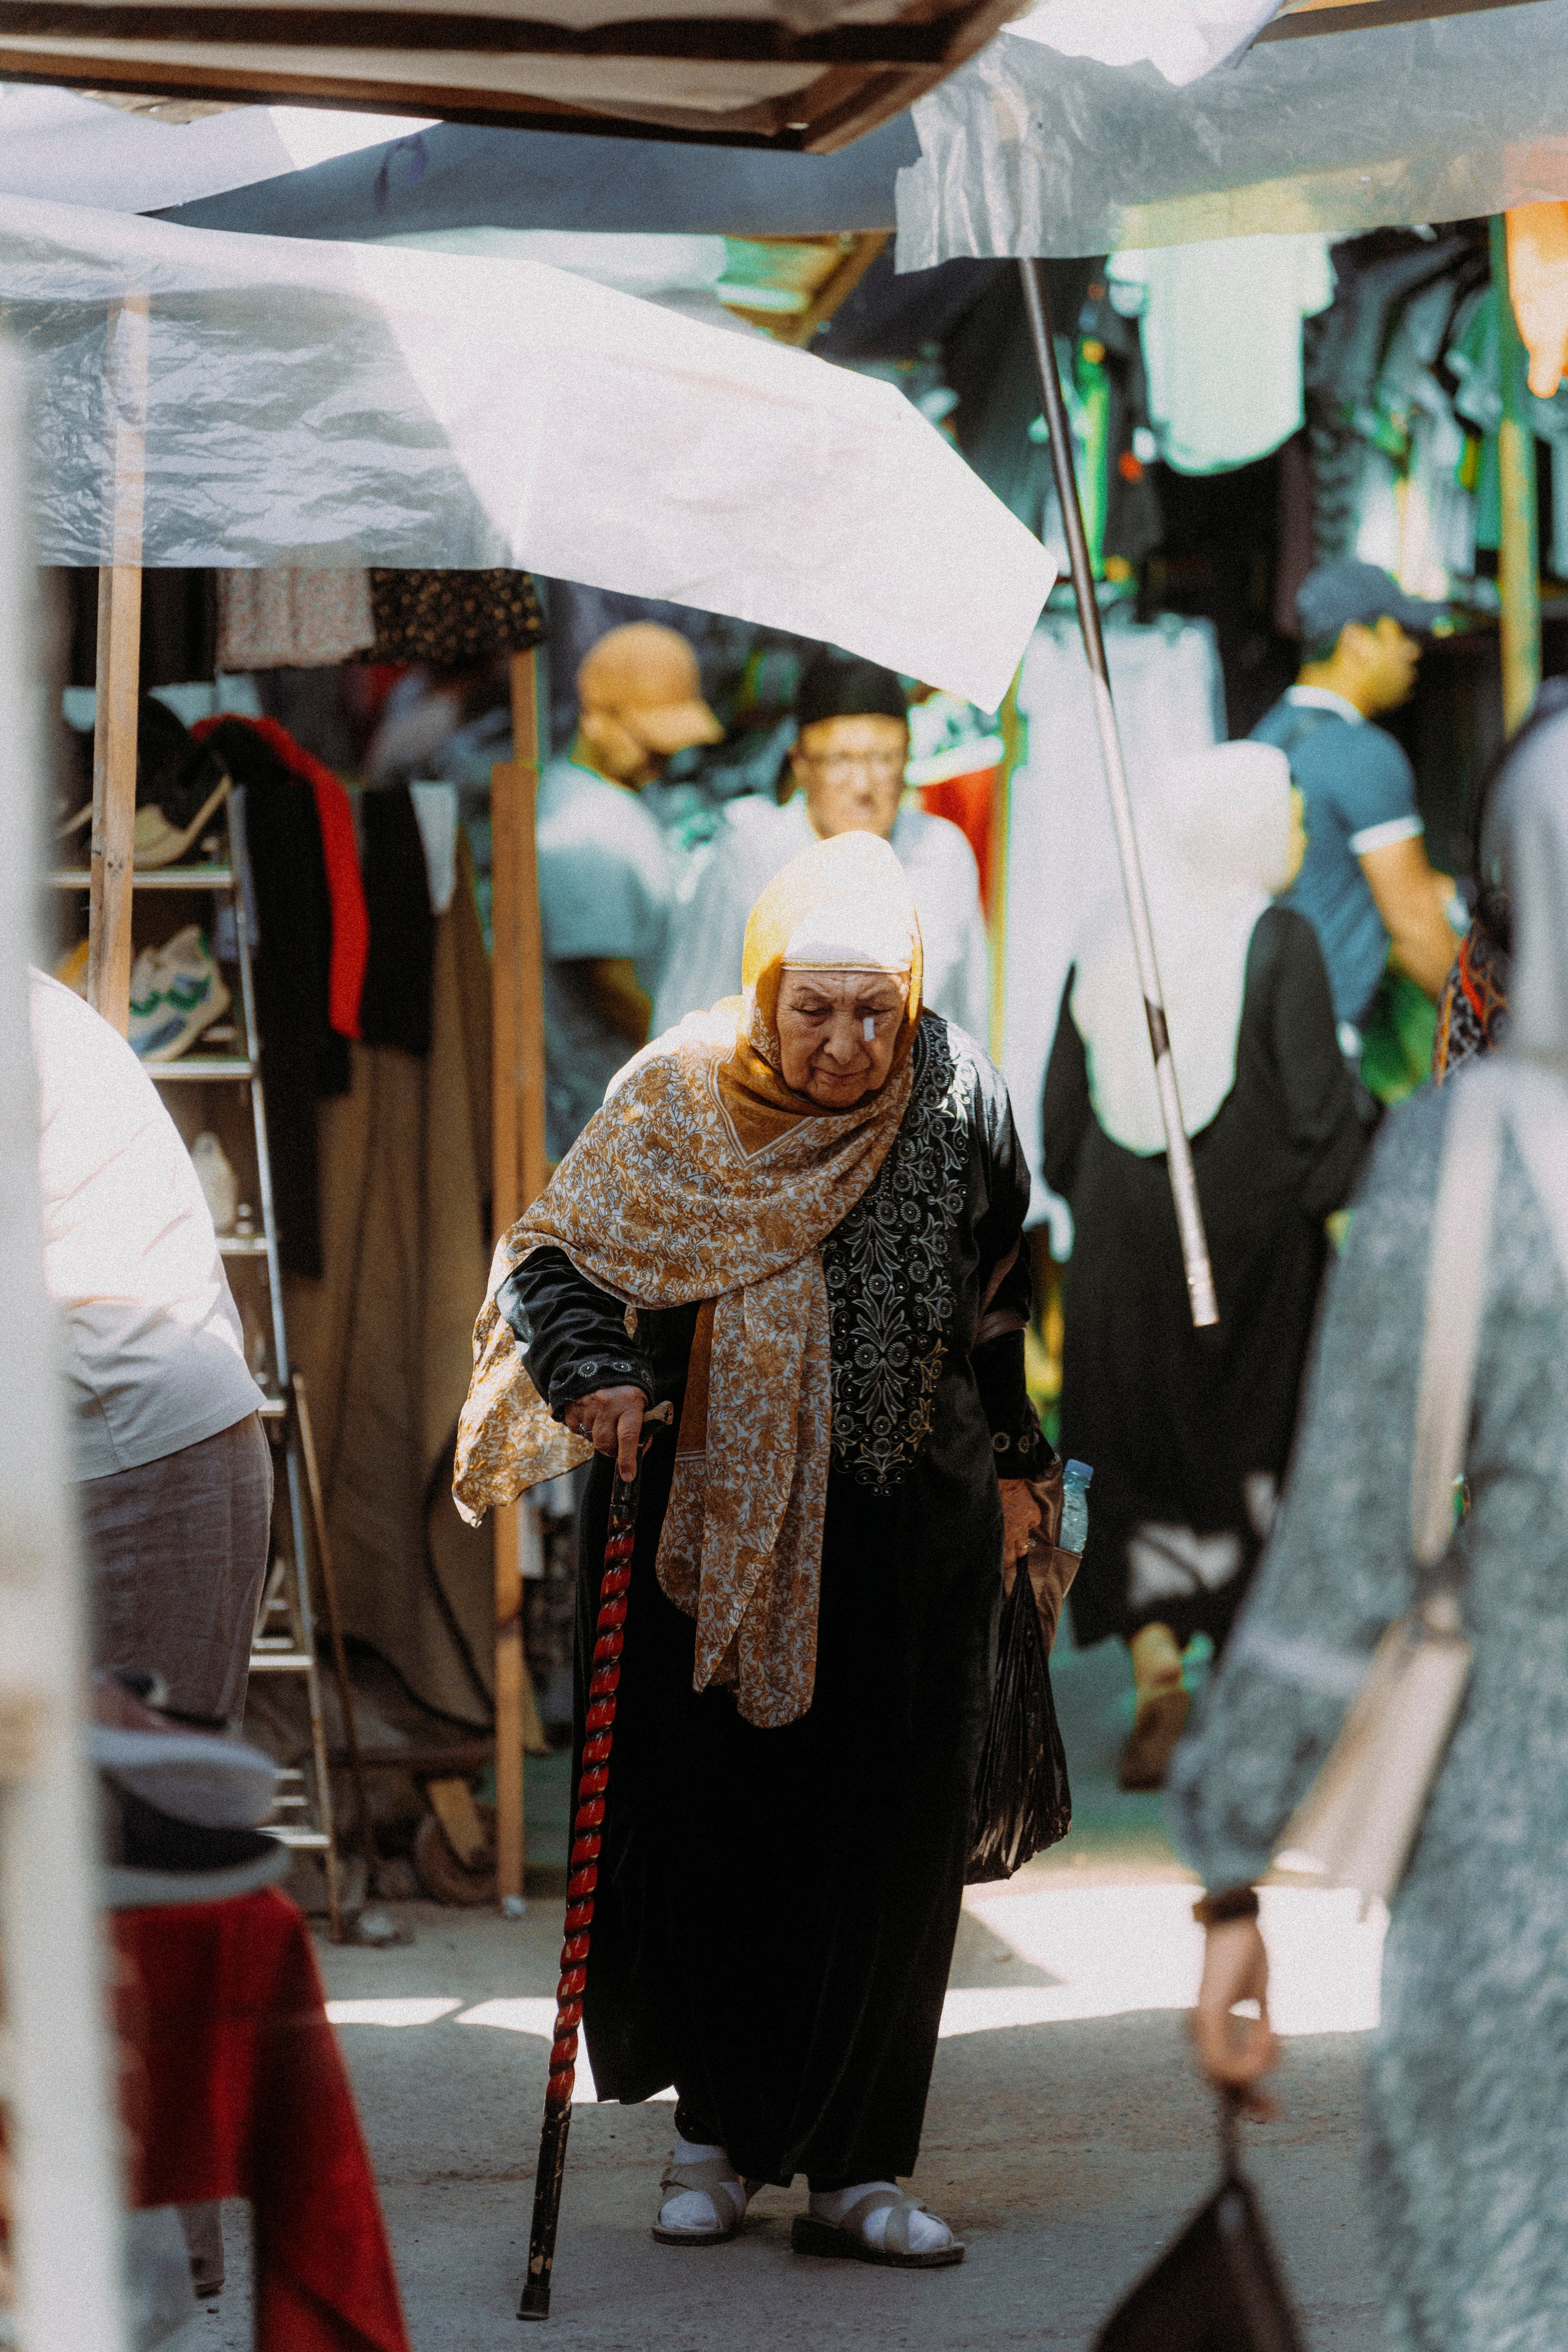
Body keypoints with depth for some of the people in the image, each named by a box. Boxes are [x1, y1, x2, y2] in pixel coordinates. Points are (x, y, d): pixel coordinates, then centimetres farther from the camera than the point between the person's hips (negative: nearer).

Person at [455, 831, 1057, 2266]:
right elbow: (550, 1261, -5)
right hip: (711, 1525, -1)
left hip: (906, 1535, 1)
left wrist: (1020, 1466, 16)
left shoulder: (958, 1096, -5)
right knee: (707, 1834, 2)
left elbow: (1011, 1294, 10)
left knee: (891, 1844, -1)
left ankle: (850, 2168, 7)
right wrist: (594, 1373, -24)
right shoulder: (676, 1100, -9)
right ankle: (715, 2128, 21)